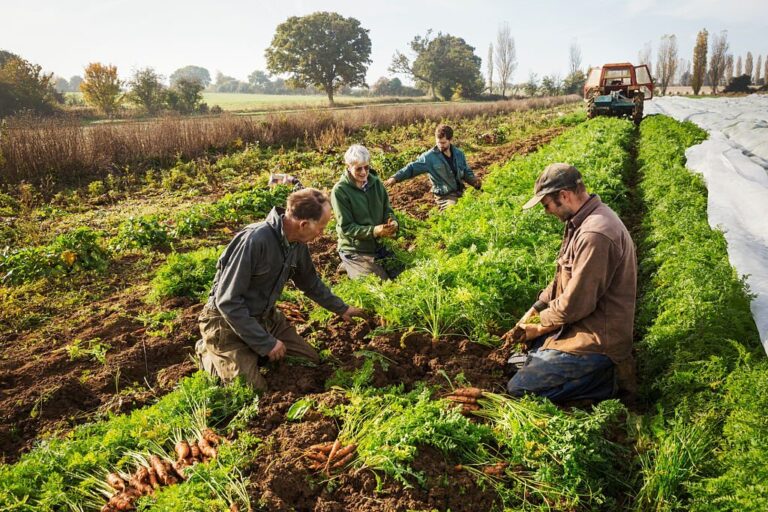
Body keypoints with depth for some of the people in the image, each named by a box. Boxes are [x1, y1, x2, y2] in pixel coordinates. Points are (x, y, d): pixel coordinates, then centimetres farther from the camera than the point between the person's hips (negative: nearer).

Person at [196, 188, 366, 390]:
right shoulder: (254, 240, -31)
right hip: (228, 321, -7)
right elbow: (227, 301, -28)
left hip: (265, 317, 7)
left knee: (312, 361, 5)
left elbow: (310, 282, 14)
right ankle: (207, 352, 11)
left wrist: (341, 308, 23)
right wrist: (266, 343, -23)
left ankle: (254, 352, 21)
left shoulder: (297, 243, -7)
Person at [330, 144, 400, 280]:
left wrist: (392, 223, -19)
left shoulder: (376, 183, -1)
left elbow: (387, 210, 5)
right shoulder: (340, 191, -18)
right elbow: (346, 227, -19)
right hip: (355, 251, -6)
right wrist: (373, 231, -31)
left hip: (378, 245, 6)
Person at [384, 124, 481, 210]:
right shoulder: (429, 157, -9)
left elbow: (467, 172, 18)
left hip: (460, 194, 6)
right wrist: (396, 178, -22)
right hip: (445, 197, -5)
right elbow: (412, 168, -10)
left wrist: (474, 181, -1)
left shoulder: (459, 154, 6)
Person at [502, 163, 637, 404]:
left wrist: (541, 326, -9)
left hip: (595, 339, -10)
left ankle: (609, 380, -3)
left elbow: (576, 304, -26)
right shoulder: (582, 221, 6)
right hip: (582, 324, 10)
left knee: (518, 389, -10)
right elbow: (563, 278, 15)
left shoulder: (595, 235, -28)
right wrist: (535, 310, 6)